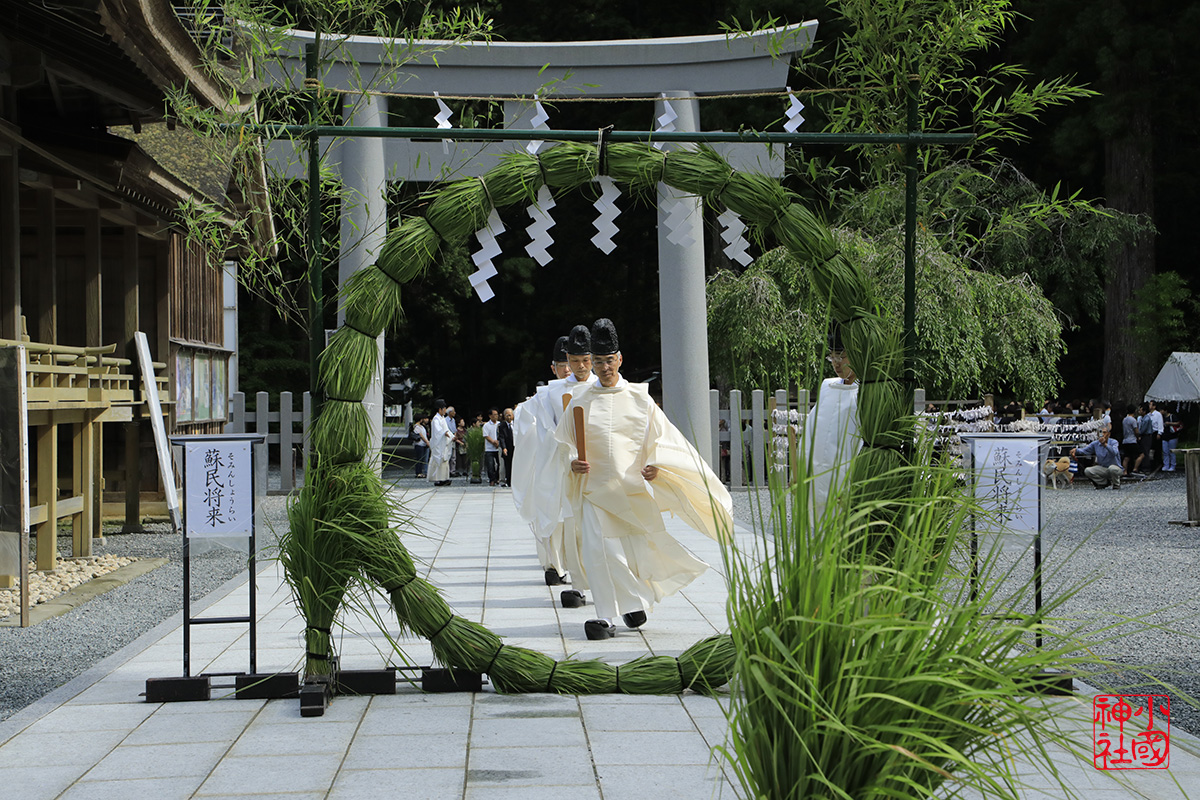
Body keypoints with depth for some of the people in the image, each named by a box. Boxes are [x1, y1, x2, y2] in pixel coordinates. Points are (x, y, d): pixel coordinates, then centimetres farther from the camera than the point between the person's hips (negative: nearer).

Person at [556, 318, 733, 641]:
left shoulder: (639, 397, 4)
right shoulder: (580, 400, 4)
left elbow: (661, 437, 7)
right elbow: (565, 442, 8)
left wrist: (655, 464, -10)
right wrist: (572, 462, -12)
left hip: (634, 486, 0)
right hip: (596, 487, 0)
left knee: (638, 549, 7)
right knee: (597, 550, -11)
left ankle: (636, 601, 34)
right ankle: (606, 617, -6)